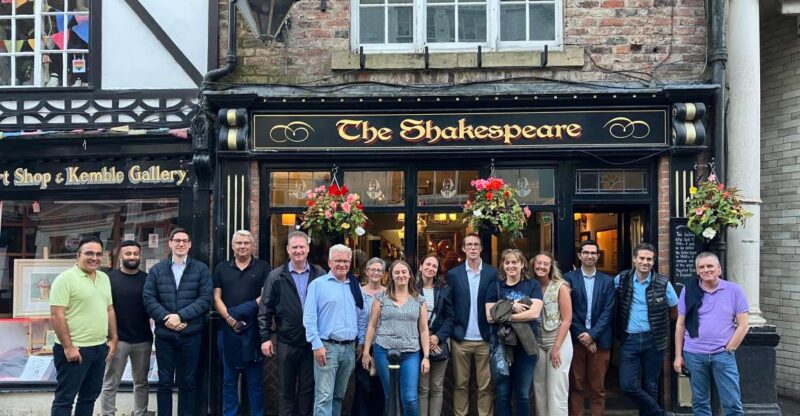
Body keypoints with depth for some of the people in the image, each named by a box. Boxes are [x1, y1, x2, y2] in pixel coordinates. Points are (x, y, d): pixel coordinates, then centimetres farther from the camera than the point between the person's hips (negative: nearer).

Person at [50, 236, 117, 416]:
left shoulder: (104, 278, 10)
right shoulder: (66, 278, -12)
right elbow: (56, 315, -16)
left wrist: (113, 339, 11)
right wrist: (68, 347, -19)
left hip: (100, 348, 7)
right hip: (75, 349, -7)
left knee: (90, 396, 16)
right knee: (65, 398, 2)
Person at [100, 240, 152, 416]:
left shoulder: (147, 279, 4)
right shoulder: (110, 278, -2)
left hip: (143, 340, 3)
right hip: (118, 339, -2)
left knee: (141, 382, 13)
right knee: (110, 383, 4)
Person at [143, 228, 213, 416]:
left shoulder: (201, 269, 3)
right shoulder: (156, 270, 8)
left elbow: (206, 298, -6)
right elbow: (148, 298, -1)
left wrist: (181, 315, -16)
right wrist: (166, 318, -15)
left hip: (191, 334, -1)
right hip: (164, 334, 1)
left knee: (188, 382, 9)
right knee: (164, 382, 8)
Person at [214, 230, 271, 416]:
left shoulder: (263, 267, 3)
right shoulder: (221, 268, 11)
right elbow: (216, 298, 5)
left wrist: (245, 309, -14)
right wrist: (229, 318, -9)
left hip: (254, 331, -2)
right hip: (228, 330, 2)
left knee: (255, 380, 4)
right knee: (229, 379, 11)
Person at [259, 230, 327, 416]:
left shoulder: (320, 275, 0)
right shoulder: (276, 276, -1)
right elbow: (265, 309, 0)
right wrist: (265, 337, -5)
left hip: (312, 342, 0)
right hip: (286, 342, 0)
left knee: (308, 388, 11)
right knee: (286, 390, 11)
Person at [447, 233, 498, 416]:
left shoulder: (492, 273, 2)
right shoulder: (453, 274, 3)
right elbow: (449, 306, 4)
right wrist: (452, 330, -4)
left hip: (485, 338, 0)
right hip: (461, 339, 1)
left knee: (486, 386, 6)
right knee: (460, 384, 10)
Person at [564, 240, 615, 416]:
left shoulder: (607, 281, 8)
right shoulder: (569, 278, 2)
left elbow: (608, 312, 0)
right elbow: (569, 311, -3)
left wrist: (592, 334, -11)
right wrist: (583, 336, -9)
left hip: (600, 340, 1)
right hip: (576, 339, -1)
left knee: (598, 387, 5)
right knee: (576, 386, 5)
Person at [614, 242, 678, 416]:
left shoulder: (663, 283, -4)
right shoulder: (621, 279, -1)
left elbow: (676, 309, 7)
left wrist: (661, 323, 6)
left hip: (654, 340, -1)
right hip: (629, 339, 1)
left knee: (650, 385, 9)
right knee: (627, 384, -5)